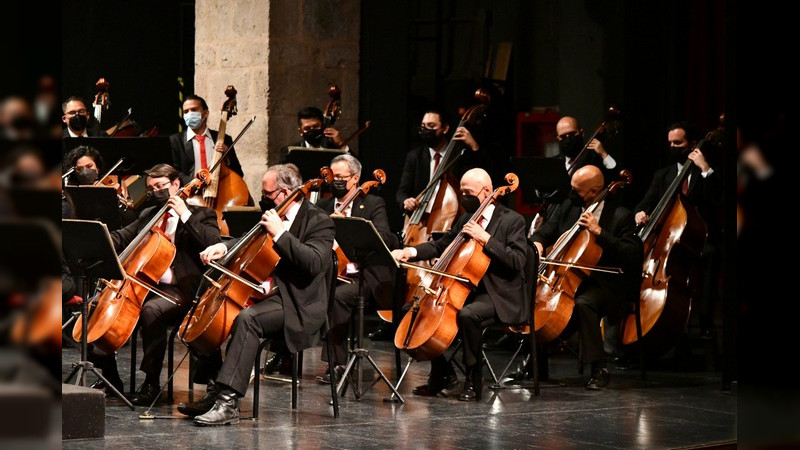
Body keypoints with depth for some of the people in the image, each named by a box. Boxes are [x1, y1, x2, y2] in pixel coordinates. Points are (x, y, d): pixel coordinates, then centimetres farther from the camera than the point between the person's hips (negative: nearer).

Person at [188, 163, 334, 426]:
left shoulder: (319, 222, -8)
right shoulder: (276, 216, 17)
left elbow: (314, 263, -24)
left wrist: (280, 233, -24)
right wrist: (224, 247, 5)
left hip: (298, 305, -9)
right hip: (267, 294, 9)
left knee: (248, 319, -35)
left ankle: (228, 402, -39)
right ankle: (211, 391, -1)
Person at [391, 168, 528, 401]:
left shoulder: (512, 220, -6)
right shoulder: (465, 219, 15)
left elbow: (517, 261, -17)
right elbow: (440, 246, 21)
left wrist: (485, 238, -23)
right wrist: (410, 252, 2)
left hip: (500, 296, -8)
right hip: (467, 290, 8)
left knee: (468, 314, -37)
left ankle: (473, 380, -21)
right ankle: (443, 375, 7)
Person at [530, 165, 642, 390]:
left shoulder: (620, 216, -9)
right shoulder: (569, 206, 8)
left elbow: (632, 256, -19)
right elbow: (546, 231, 17)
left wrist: (599, 232, -26)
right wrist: (537, 243, -8)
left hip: (602, 284, -6)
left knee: (583, 303, -37)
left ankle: (599, 369, -25)